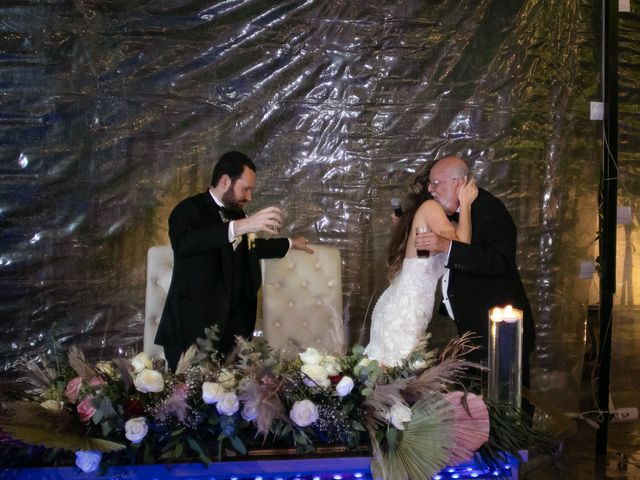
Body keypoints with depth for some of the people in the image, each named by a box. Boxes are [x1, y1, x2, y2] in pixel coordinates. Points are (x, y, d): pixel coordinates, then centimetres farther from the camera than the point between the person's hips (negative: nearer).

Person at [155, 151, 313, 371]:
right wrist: (239, 226, -40)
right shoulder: (189, 209, -8)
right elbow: (183, 242, -31)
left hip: (229, 327, 6)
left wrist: (290, 243, 45)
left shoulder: (235, 214, 16)